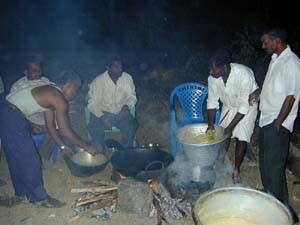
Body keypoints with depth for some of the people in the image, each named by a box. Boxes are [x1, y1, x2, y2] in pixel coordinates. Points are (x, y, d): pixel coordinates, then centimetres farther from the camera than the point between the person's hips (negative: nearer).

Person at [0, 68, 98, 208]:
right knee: (30, 159, 0)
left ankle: (23, 191, 37)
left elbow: (50, 126, 20)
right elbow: (66, 132, -10)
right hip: (12, 116, -10)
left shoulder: (51, 94, 16)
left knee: (17, 156, 21)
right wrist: (87, 147, -1)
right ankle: (39, 197, 14)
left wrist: (62, 146, 23)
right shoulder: (59, 100, -12)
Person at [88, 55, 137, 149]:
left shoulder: (127, 78, -3)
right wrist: (102, 118, -25)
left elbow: (132, 96, 8)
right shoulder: (98, 81, -12)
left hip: (121, 113, 2)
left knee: (131, 126, -26)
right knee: (95, 129, -29)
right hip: (103, 113, -2)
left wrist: (127, 106, -14)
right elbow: (93, 104, -10)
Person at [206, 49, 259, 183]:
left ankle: (236, 170, 13)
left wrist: (230, 127, -30)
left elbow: (244, 107, -31)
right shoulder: (213, 77, -24)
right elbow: (212, 102, -12)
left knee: (241, 138, -6)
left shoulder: (244, 75, -39)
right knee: (223, 136, 4)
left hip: (247, 106, -4)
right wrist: (210, 124, -18)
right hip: (228, 106, 4)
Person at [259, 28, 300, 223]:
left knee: (274, 165, -2)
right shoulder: (275, 59, 9)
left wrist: (278, 124, -17)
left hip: (277, 123, -9)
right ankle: (268, 194, 40)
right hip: (266, 119, 9)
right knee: (265, 161, 21)